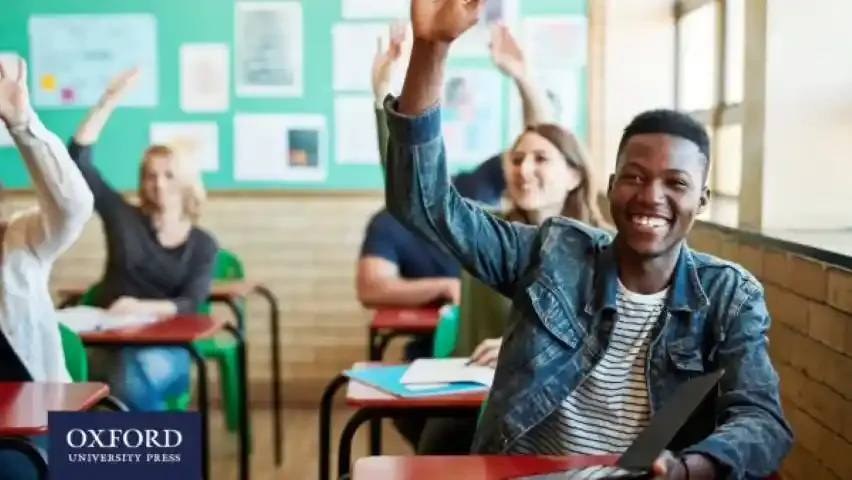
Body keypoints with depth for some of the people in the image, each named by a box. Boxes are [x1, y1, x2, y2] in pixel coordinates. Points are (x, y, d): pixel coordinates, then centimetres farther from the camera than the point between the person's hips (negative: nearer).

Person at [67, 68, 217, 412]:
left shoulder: (203, 245, 9)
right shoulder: (124, 218, 10)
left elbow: (190, 305, -6)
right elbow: (77, 160, 1)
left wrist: (141, 307, -26)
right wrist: (109, 101, -4)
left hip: (167, 349, 0)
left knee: (146, 372, -36)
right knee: (131, 378, -36)